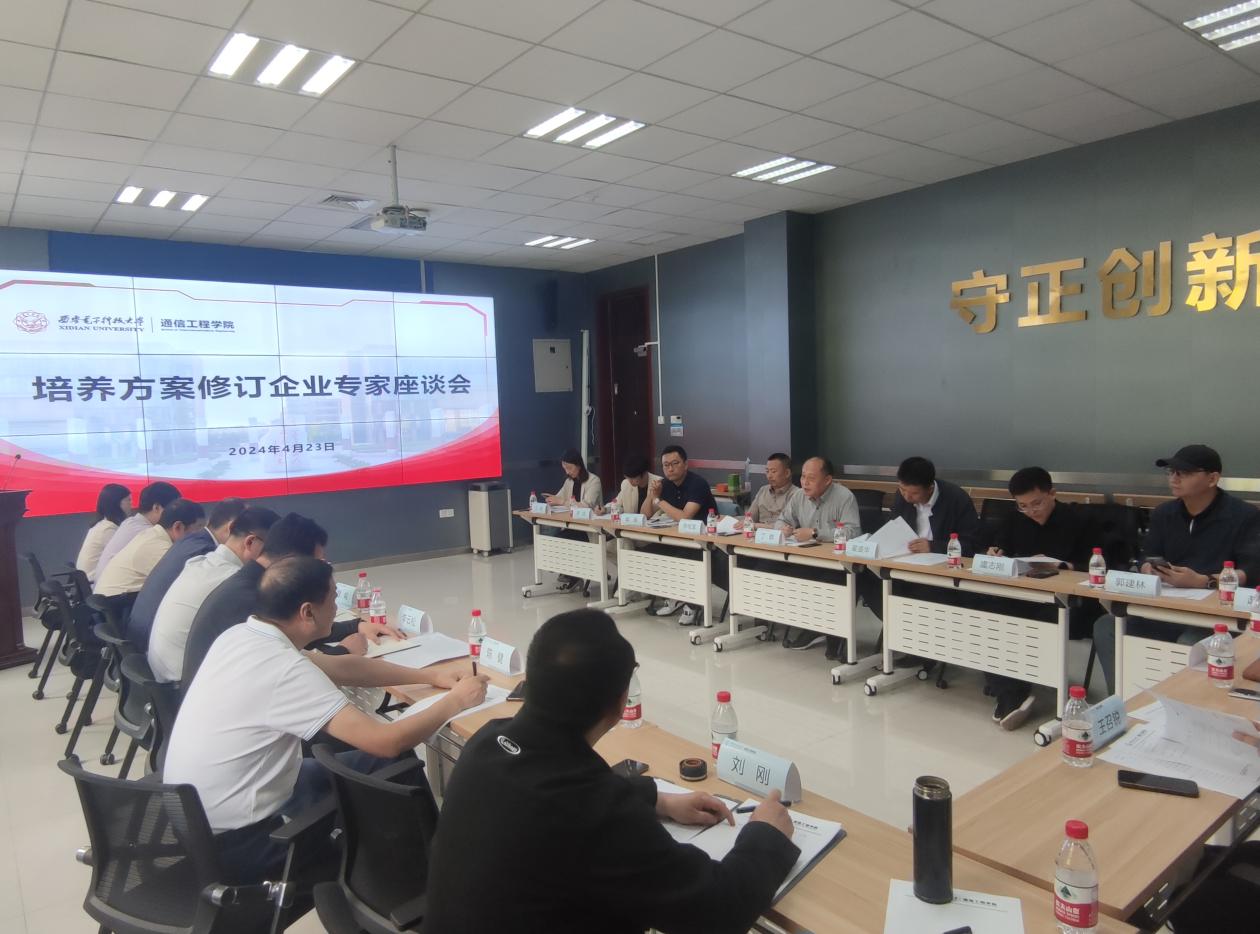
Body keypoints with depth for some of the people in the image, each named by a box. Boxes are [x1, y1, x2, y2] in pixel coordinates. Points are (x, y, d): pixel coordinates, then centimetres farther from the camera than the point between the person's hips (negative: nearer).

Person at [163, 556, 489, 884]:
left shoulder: (242, 635, -2)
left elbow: (341, 667, 9)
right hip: (234, 840, -8)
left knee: (368, 762, 12)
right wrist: (455, 701, -12)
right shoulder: (284, 669, -28)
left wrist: (432, 677, 8)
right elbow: (388, 742, -28)